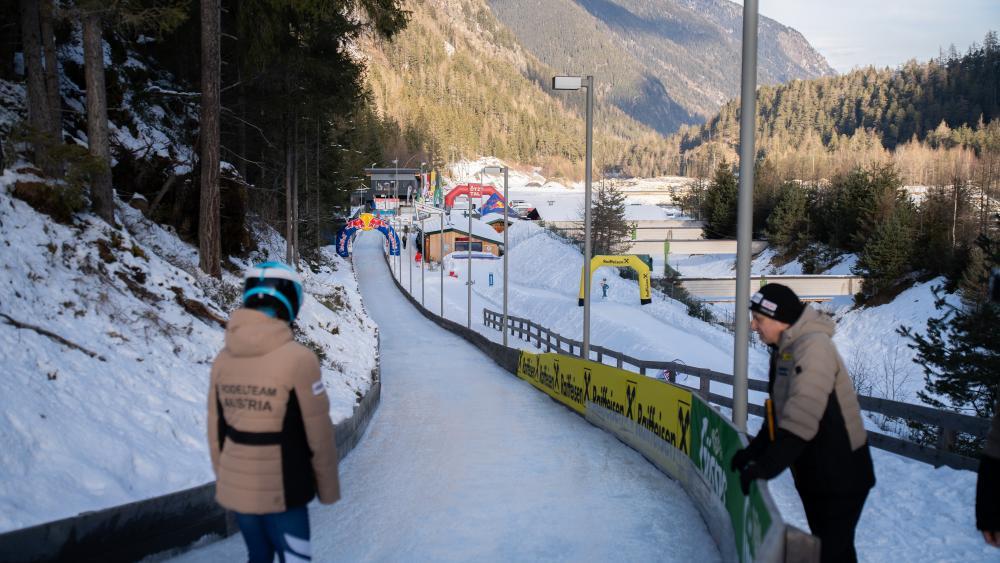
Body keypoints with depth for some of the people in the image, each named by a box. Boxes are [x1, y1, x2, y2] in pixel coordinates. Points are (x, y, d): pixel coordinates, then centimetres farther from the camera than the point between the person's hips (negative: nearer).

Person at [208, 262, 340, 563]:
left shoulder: (223, 359, -3)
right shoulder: (298, 358, -19)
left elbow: (216, 432, 5)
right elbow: (319, 435, -12)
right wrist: (329, 488, 1)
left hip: (236, 490, 5)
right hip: (282, 492, -5)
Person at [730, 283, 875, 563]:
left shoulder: (813, 345, -23)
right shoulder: (783, 350, 7)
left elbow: (801, 418, -31)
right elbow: (779, 412, 16)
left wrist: (767, 466, -31)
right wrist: (754, 450, 9)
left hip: (840, 474, -9)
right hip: (813, 472, 9)